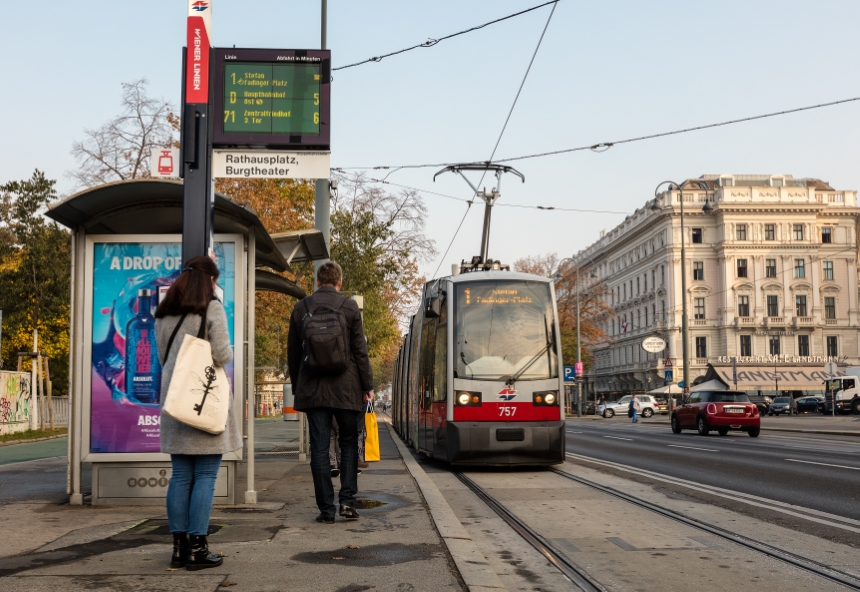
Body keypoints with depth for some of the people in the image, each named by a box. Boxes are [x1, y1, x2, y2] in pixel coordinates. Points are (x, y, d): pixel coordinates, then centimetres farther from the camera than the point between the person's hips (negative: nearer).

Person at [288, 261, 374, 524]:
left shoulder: (300, 309, 6)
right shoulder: (349, 307, -3)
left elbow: (293, 353, 10)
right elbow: (360, 351, -4)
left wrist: (297, 388, 18)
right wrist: (367, 386, 3)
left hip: (312, 390, 2)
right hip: (345, 389, -2)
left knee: (319, 449, 3)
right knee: (348, 443, 12)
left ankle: (326, 509, 3)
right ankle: (347, 500, 1)